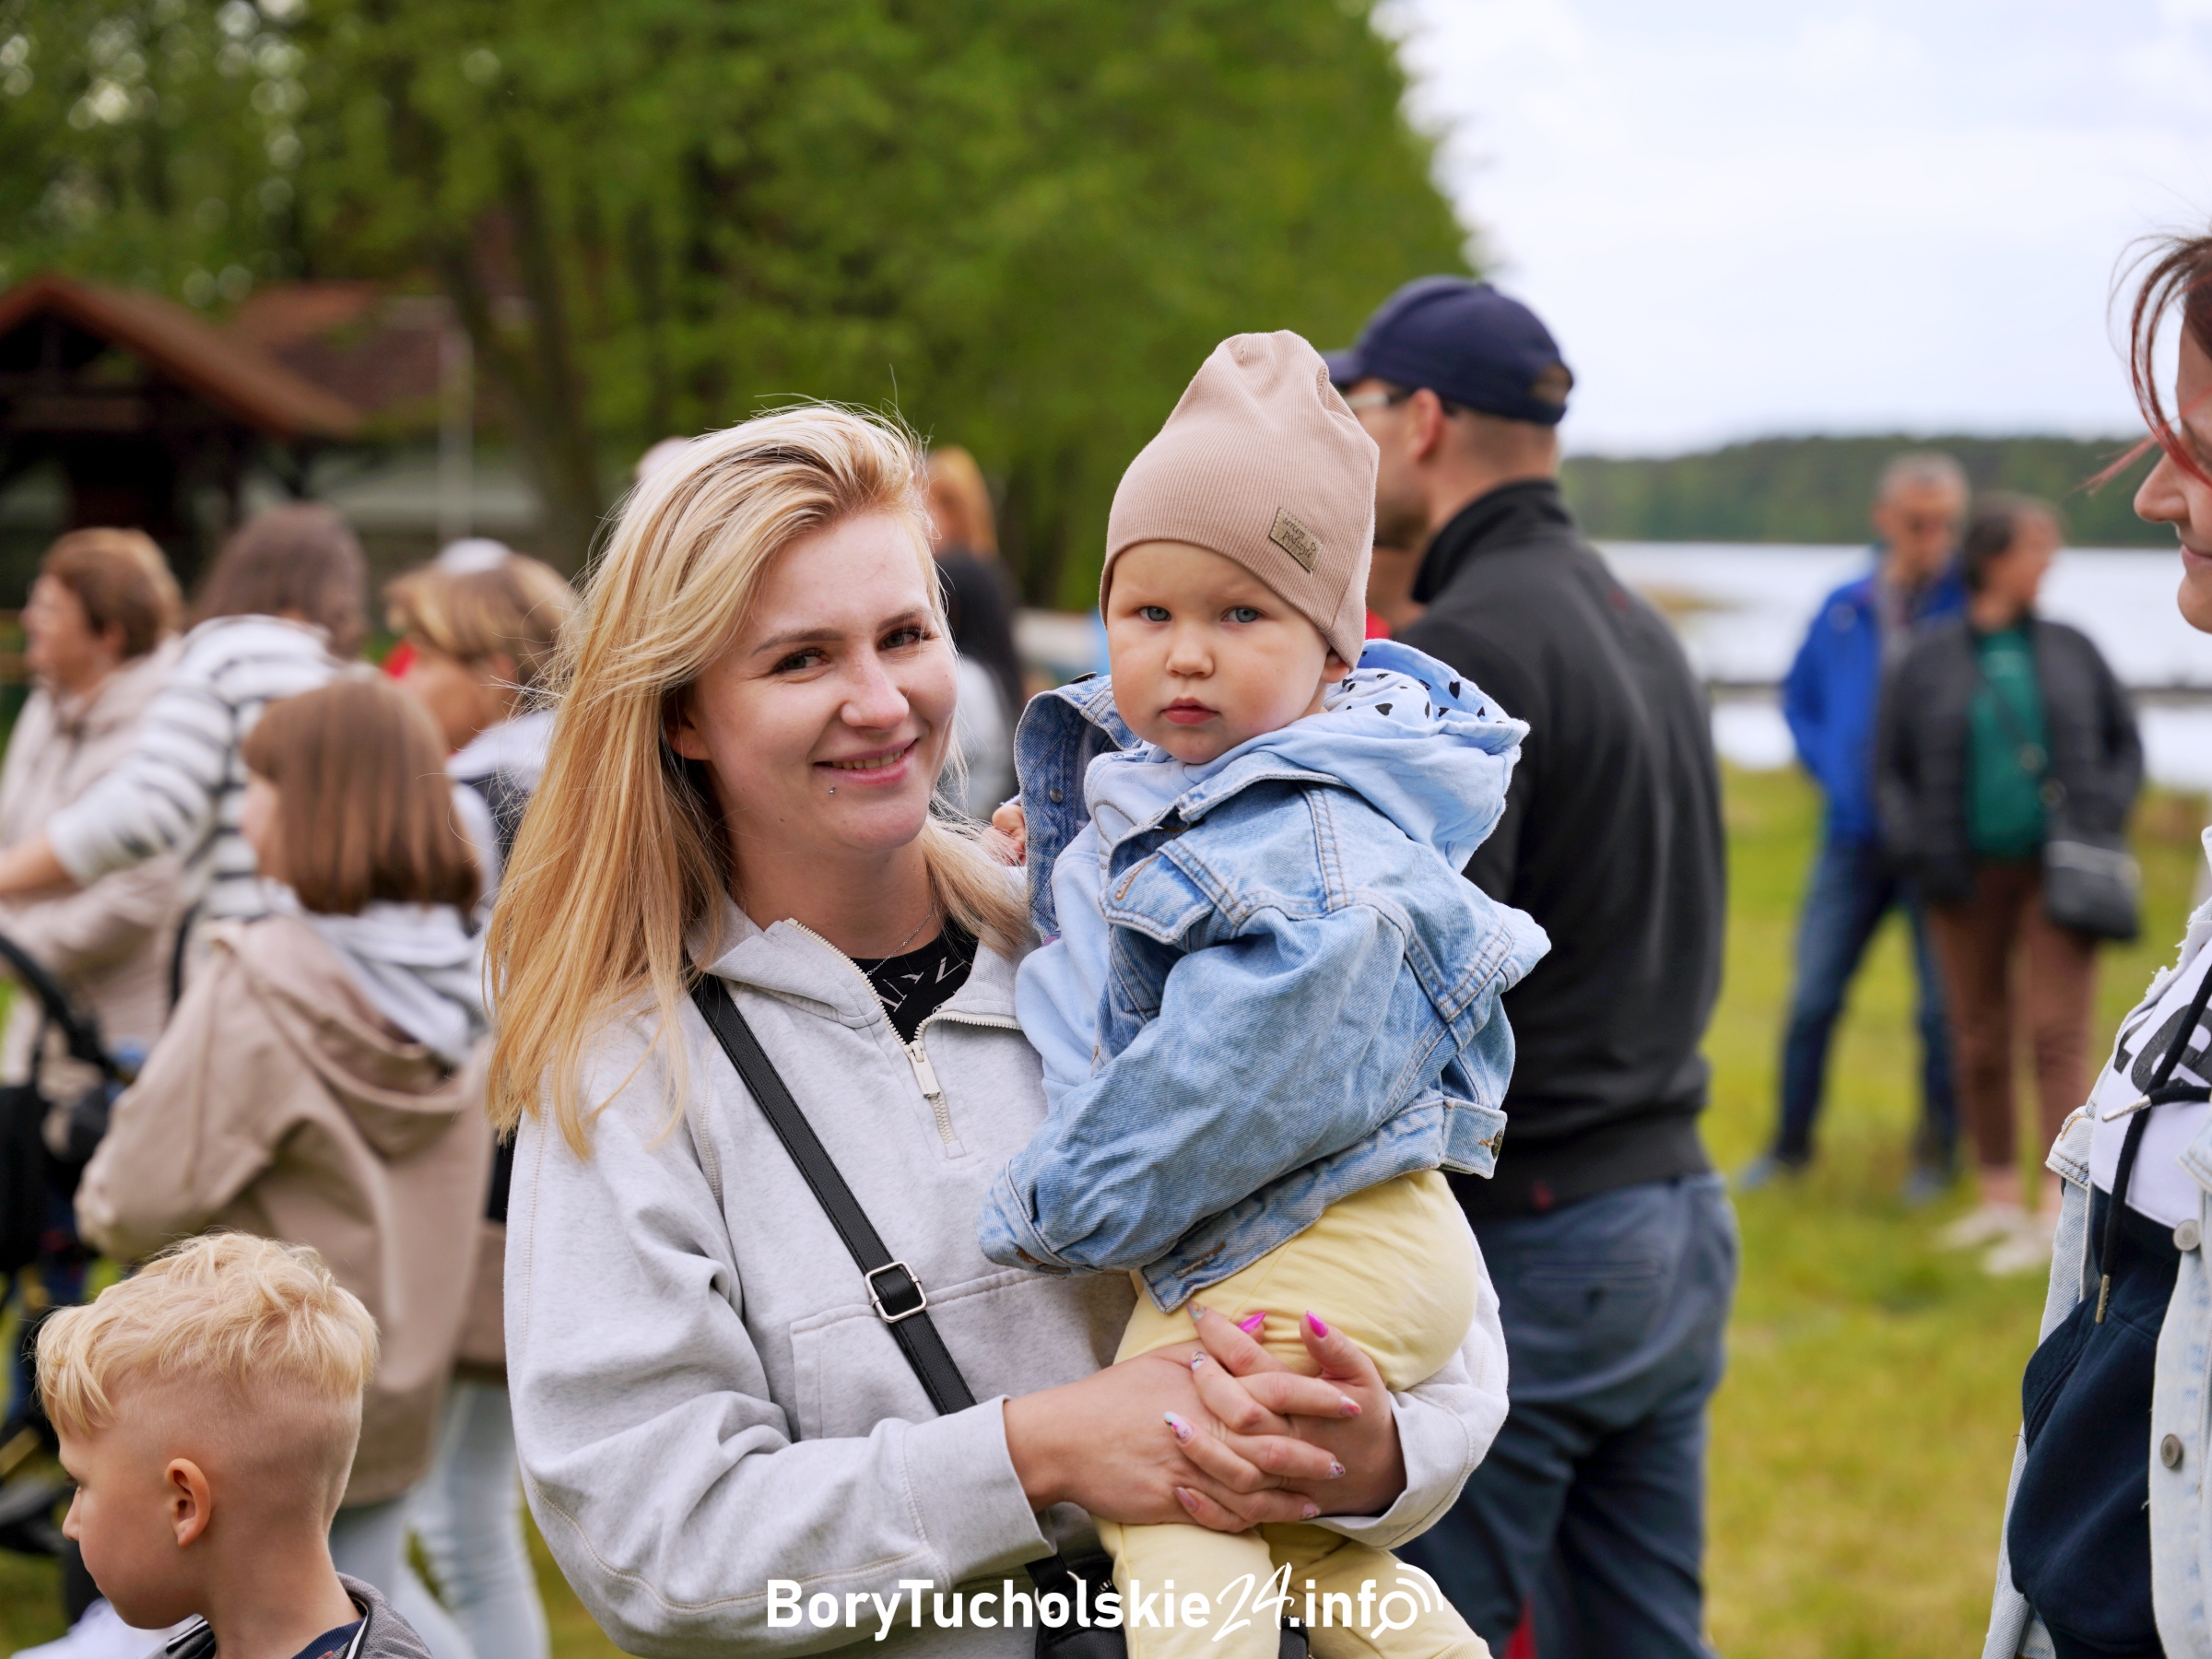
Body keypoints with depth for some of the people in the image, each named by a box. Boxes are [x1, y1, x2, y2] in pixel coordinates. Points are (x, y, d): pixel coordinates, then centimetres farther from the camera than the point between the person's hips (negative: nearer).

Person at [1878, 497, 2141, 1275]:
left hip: (2056, 873, -1)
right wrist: (1917, 851, -7)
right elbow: (1890, 768, 6)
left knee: (2056, 1033, -10)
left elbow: (2125, 743, 14)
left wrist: (2104, 818, -2)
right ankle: (2000, 1197, 21)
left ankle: (2066, 1209, -12)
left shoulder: (2070, 649, 5)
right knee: (1979, 1041, 8)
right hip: (1970, 878, 1)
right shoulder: (1927, 659, 1)